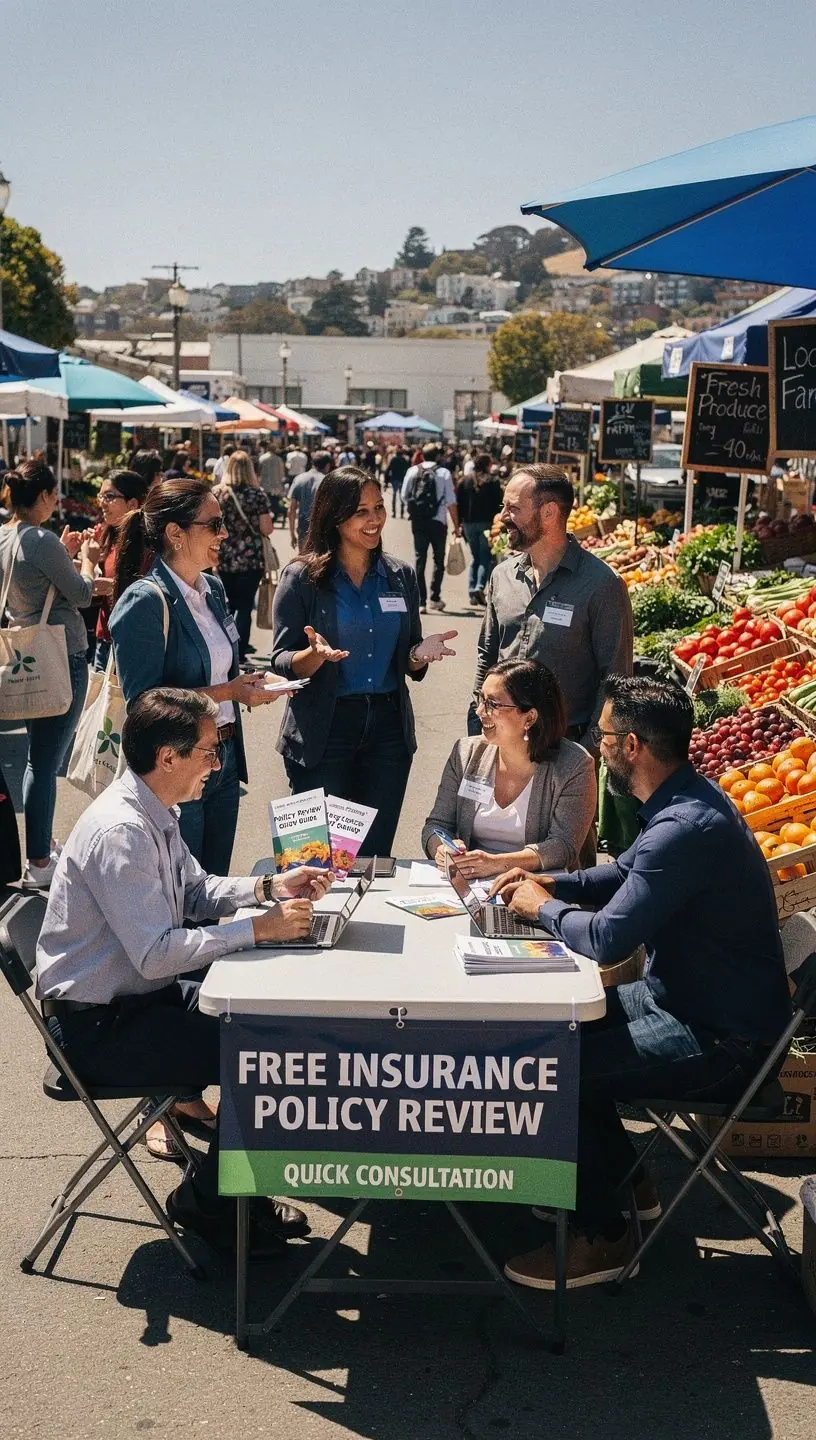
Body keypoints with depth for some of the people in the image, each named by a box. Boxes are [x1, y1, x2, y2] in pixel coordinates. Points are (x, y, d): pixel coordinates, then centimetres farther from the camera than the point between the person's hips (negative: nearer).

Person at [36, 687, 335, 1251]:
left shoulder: (155, 813, 5)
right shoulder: (120, 832, -26)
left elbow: (195, 891, 18)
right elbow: (156, 954, -30)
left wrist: (268, 887, 2)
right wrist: (260, 928, -25)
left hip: (142, 993, 10)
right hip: (98, 1026, -10)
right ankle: (206, 1201, 5)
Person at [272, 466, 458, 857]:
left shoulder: (401, 576, 8)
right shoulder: (302, 578, -4)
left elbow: (408, 664, 14)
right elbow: (282, 662, -6)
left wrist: (420, 654, -9)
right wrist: (315, 655, -26)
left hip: (388, 727, 4)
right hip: (323, 733, -4)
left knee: (376, 854, 10)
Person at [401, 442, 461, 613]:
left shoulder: (412, 471, 2)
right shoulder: (444, 473, -4)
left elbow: (404, 496, 5)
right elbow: (451, 502, -6)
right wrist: (456, 525, 0)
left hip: (417, 521, 2)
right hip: (438, 521, -2)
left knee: (420, 559, 6)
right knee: (438, 559, 12)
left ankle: (421, 601, 2)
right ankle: (435, 597, 6)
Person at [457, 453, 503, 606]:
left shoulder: (464, 481, 6)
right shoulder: (492, 482, -3)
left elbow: (457, 503, 5)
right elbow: (498, 504, -5)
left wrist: (458, 524, 9)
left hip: (469, 524, 4)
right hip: (487, 523, -4)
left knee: (475, 557, 14)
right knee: (486, 557, 1)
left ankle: (472, 591, 7)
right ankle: (480, 587, -19)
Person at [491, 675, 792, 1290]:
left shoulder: (686, 828, -29)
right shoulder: (687, 799, 4)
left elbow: (608, 938, -28)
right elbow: (626, 873, 22)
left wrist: (543, 907, -9)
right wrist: (553, 883, 6)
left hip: (723, 1042, -10)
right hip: (681, 997, 10)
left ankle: (602, 1237, 3)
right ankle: (624, 1178, 28)